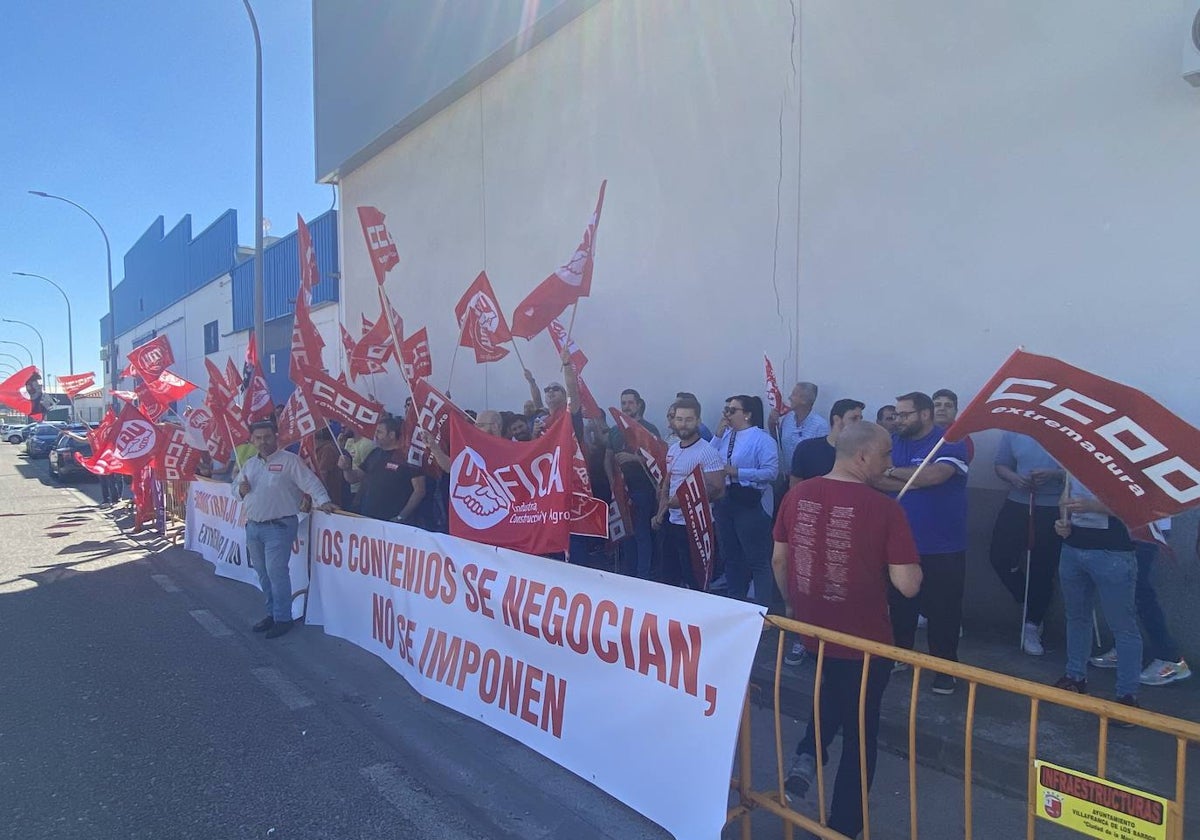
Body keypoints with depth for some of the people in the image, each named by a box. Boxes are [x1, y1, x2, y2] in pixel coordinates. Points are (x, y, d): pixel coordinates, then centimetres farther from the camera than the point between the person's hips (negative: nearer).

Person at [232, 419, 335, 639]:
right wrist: (240, 489, -2)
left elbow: (309, 481, -14)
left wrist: (322, 500, -29)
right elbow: (234, 486, 22)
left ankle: (283, 618, 3)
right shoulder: (249, 464, 14)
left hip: (279, 526, -7)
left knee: (276, 572, -8)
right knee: (263, 573, 14)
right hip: (253, 526, 7)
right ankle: (271, 613, 28)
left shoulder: (289, 460, -7)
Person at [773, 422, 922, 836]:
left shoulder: (797, 495, -6)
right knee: (859, 733, 18)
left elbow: (778, 560, 3)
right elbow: (908, 585, -19)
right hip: (864, 641, -4)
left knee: (831, 699, 34)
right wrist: (910, 561, 2)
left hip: (811, 631, 4)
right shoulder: (885, 508, -20)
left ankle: (806, 758, 14)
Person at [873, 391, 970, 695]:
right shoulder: (894, 443, 5)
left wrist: (894, 472, -13)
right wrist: (915, 480, -18)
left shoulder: (950, 443, -11)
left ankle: (945, 669, 24)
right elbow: (876, 480, -6)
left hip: (943, 549, -4)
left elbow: (934, 475, -28)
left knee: (943, 610, 8)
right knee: (900, 604, 17)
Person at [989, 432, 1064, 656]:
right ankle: (1029, 604, 25)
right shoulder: (1014, 431, 3)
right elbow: (1001, 465, 9)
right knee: (1000, 557, 0)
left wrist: (1053, 474, -23)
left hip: (1053, 510, -3)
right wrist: (1013, 478, -11)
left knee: (1042, 570, 6)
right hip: (1017, 505, 3)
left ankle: (1032, 626, 21)